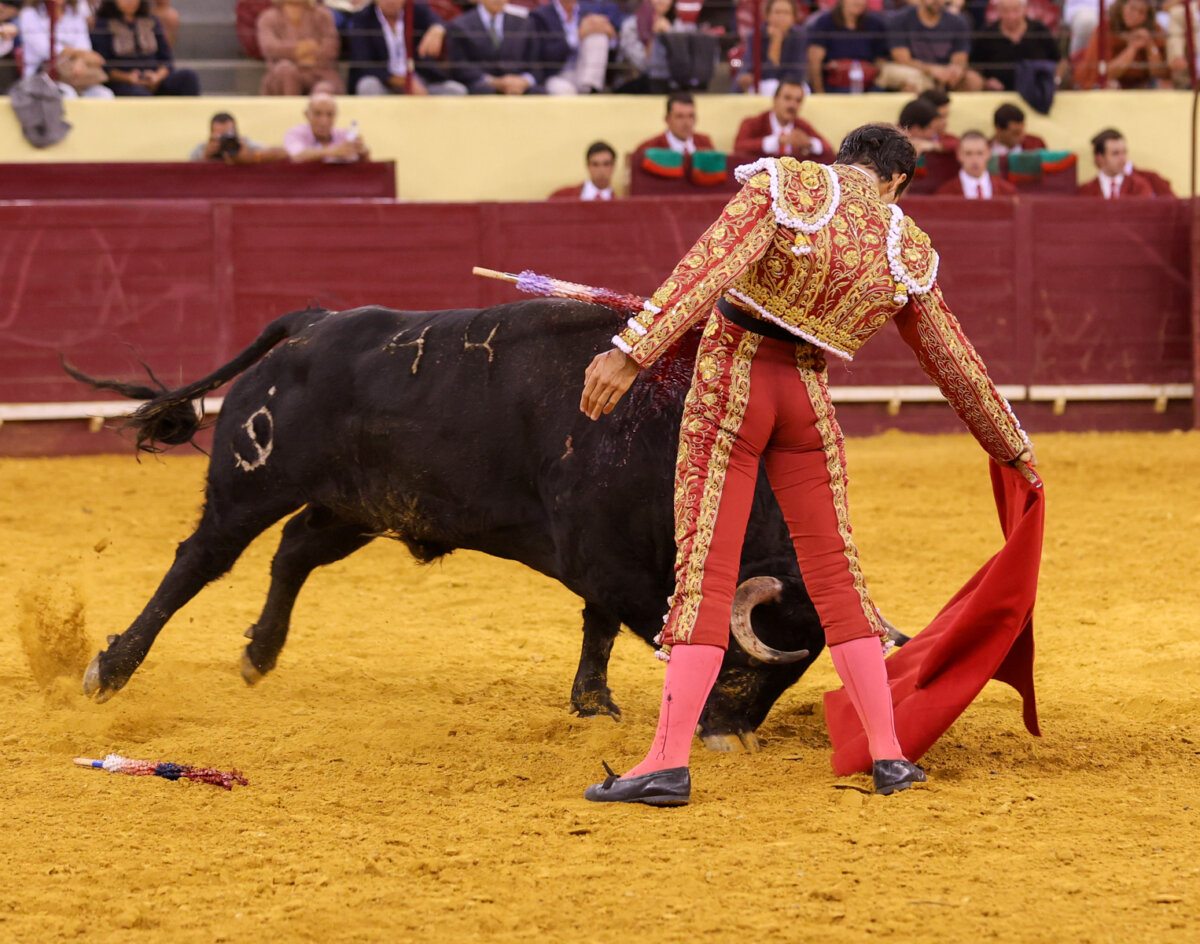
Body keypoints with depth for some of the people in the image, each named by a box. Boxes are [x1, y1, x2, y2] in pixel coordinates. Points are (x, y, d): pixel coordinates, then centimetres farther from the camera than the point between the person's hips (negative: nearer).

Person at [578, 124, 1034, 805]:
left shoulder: (786, 184, -8)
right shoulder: (908, 252, 4)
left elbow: (708, 269, -22)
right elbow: (956, 364, 12)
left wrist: (632, 350, -28)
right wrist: (1013, 447, 26)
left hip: (728, 381, -3)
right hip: (809, 400, 3)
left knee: (705, 570, -4)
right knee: (836, 572, 12)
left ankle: (670, 763, -9)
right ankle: (889, 755, 13)